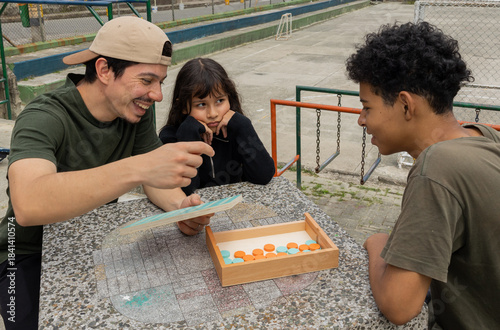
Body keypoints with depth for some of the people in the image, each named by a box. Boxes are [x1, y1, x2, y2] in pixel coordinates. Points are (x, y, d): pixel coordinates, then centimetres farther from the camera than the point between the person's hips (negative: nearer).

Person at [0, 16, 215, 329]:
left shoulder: (136, 109, -7)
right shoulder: (44, 118, -26)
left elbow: (155, 178, -4)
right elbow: (27, 205, -44)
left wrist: (180, 206, -28)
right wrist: (138, 168, -54)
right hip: (32, 255, -5)